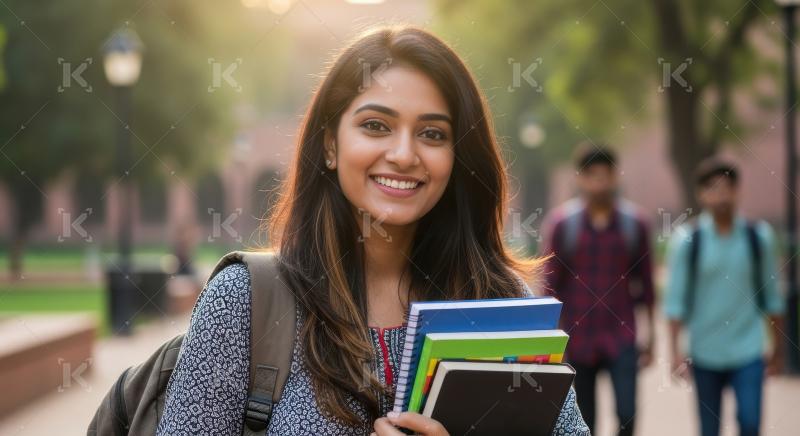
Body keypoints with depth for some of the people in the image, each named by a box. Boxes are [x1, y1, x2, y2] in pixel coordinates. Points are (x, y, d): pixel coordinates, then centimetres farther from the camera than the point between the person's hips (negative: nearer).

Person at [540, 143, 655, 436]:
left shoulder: (634, 223, 2)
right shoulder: (560, 223, -3)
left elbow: (645, 281, 9)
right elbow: (551, 283, 0)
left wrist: (650, 334, 11)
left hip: (621, 338, 0)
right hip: (577, 339, 0)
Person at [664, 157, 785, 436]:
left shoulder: (758, 236, 0)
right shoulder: (687, 240, -5)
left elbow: (771, 295, 8)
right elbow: (676, 300, -4)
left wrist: (778, 347, 10)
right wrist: (675, 351, -9)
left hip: (748, 352, 0)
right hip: (705, 353, 0)